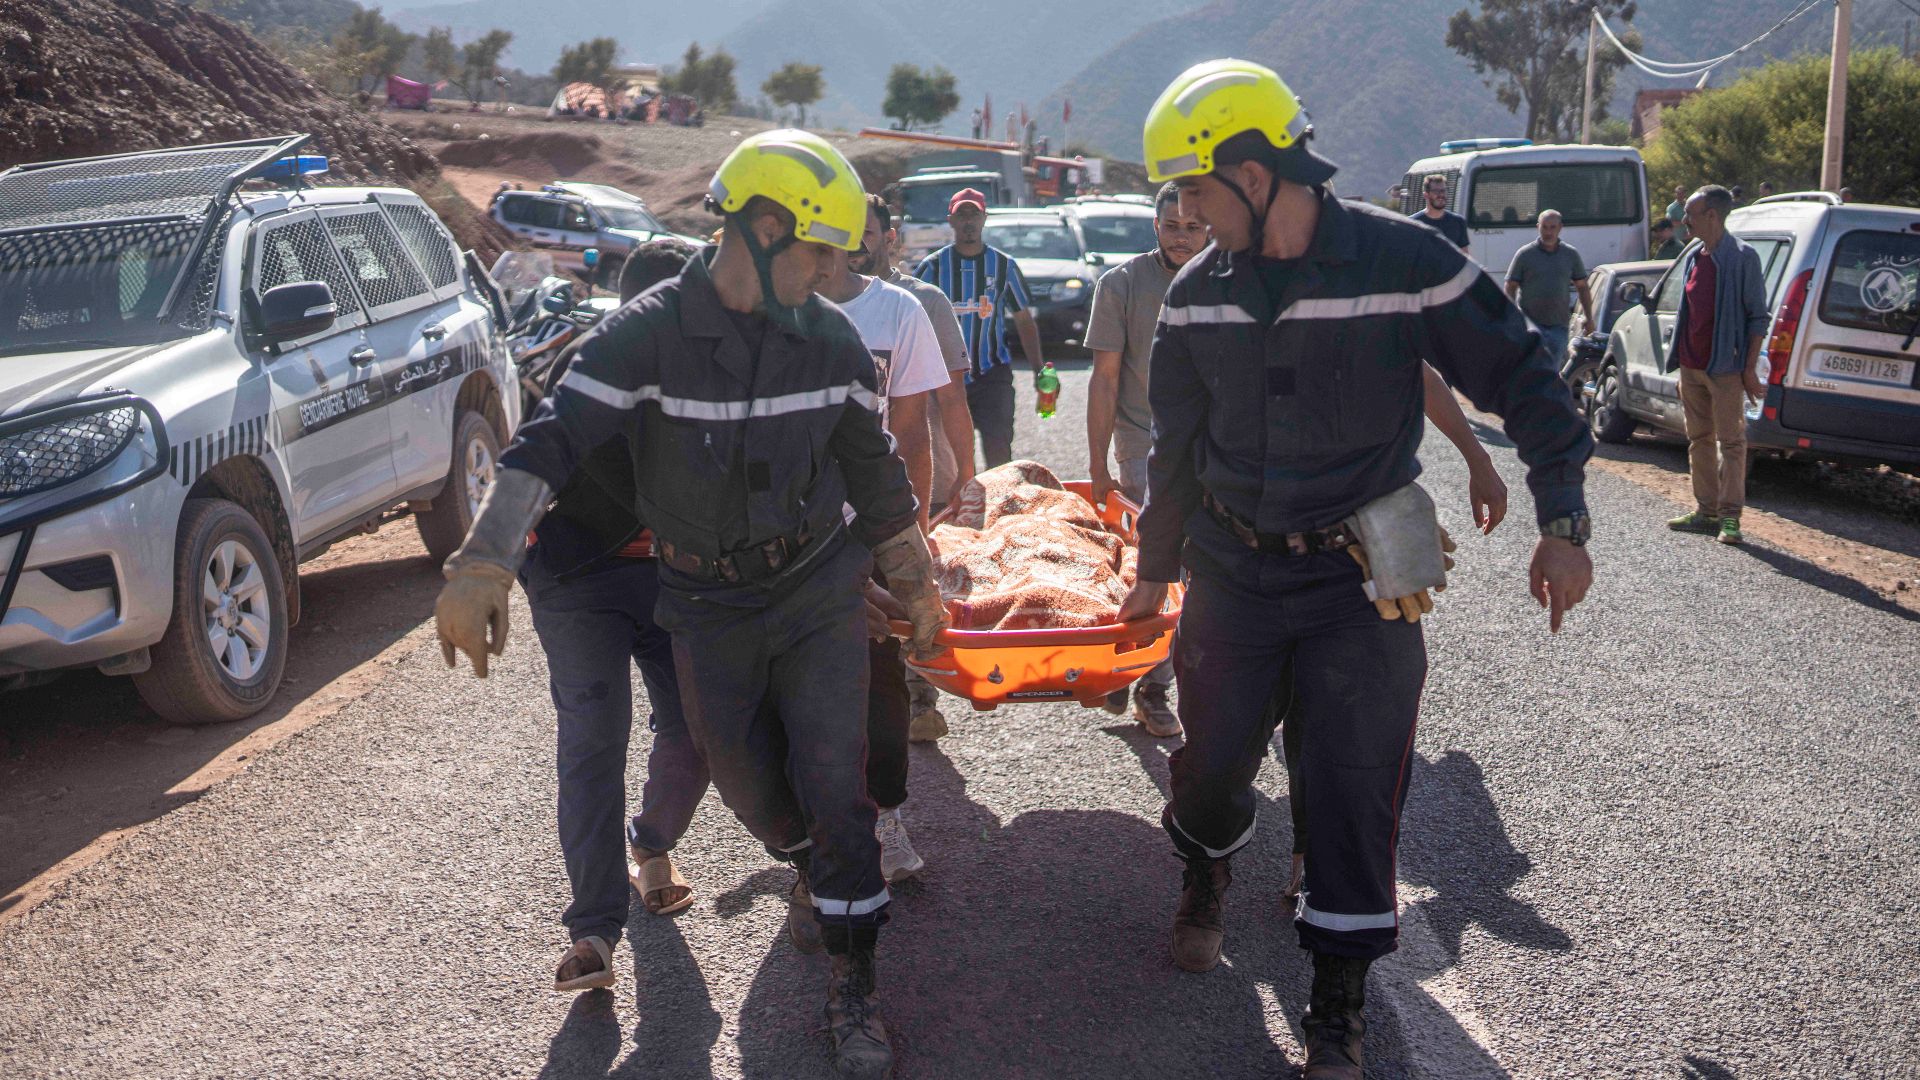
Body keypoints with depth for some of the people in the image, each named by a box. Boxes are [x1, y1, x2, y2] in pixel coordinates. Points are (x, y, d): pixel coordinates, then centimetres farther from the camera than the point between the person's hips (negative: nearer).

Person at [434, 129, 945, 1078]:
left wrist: (914, 585, 13)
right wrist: (479, 570, -33)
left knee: (835, 790, -5)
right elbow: (548, 445, -23)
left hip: (819, 592, 1)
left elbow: (875, 472, 7)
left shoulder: (830, 339, -5)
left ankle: (853, 994, 10)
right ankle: (813, 871, 49)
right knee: (749, 785, 13)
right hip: (708, 607, -1)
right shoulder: (648, 334, -17)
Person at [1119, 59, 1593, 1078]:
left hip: (1360, 578, -3)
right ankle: (1205, 876, 45)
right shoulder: (1197, 293, -1)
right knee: (1213, 758, 10)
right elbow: (1178, 447, 11)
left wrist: (1562, 524, -7)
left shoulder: (1406, 261, -15)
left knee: (1352, 791, 0)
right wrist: (1158, 569, 16)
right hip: (1231, 568, 3)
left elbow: (1522, 381, -5)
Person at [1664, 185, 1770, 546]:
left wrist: (1750, 369, -14)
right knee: (1699, 439, 11)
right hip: (1691, 366, 8)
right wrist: (1682, 367, 16)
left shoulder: (1742, 258, -9)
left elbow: (1758, 316, -9)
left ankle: (1730, 516, -1)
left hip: (1725, 367, -8)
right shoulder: (1693, 259, 12)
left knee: (1731, 441, -4)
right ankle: (1706, 511, 19)